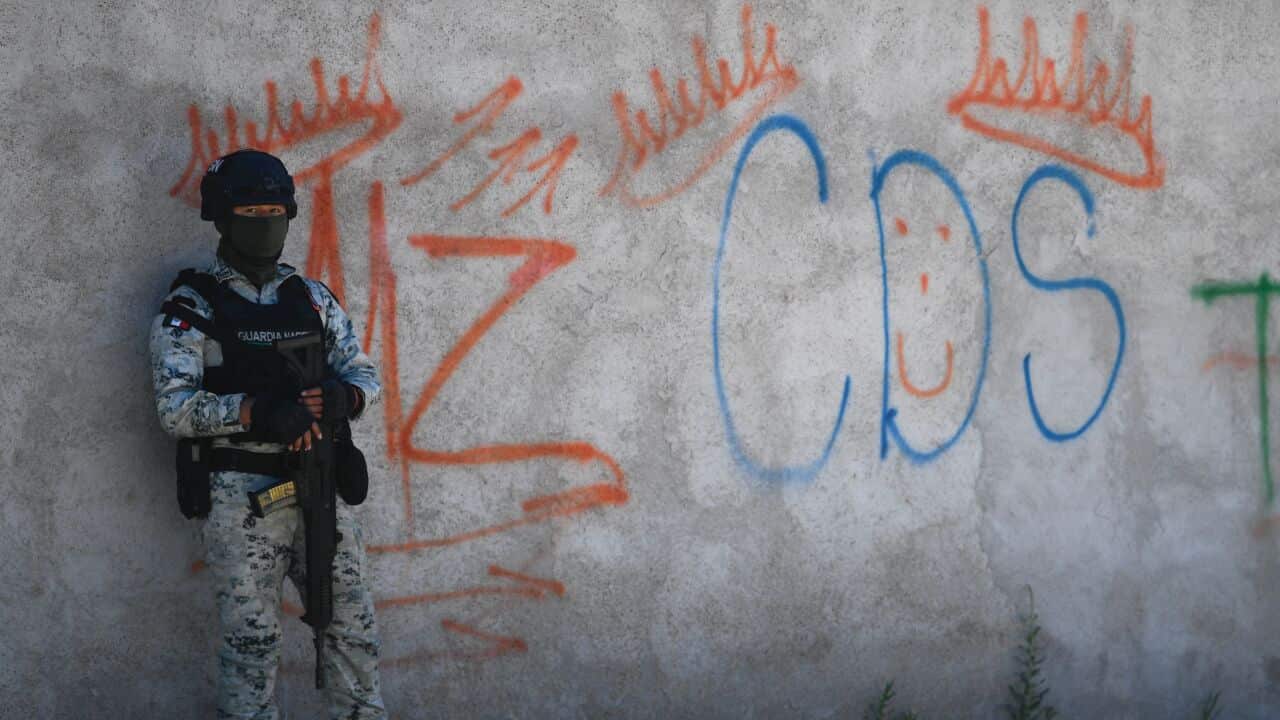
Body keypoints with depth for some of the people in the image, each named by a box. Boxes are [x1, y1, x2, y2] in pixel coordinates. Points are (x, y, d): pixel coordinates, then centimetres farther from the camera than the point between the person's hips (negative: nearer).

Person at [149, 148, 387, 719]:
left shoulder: (312, 298, 13)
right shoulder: (191, 306, -2)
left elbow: (366, 376, 14)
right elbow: (175, 408, -10)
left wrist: (343, 396, -10)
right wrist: (254, 411, -23)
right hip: (242, 496, -4)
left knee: (354, 627, 7)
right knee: (250, 642, -1)